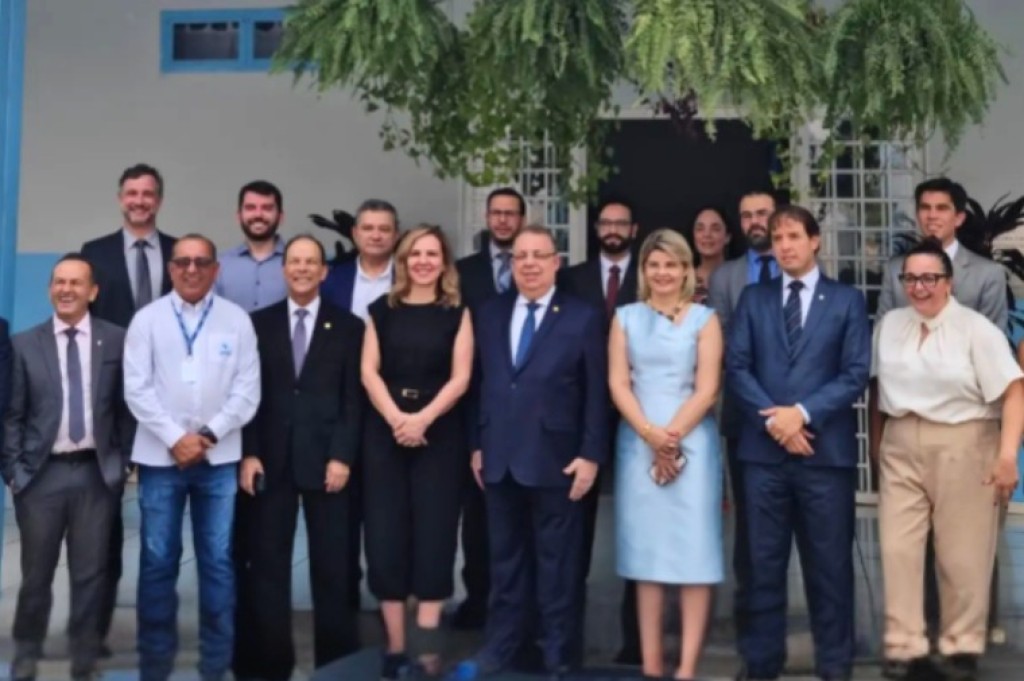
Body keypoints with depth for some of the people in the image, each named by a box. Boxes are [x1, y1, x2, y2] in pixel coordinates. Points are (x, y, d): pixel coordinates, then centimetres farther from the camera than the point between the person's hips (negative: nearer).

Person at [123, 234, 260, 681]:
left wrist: (209, 435, -10)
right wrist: (174, 438, -11)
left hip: (219, 457, 0)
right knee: (158, 561, 4)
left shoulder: (237, 320, 5)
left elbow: (247, 390, 1)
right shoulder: (148, 319, 4)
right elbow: (137, 388, -2)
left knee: (218, 561, 3)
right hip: (161, 455, 0)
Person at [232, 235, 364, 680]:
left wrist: (342, 456, -10)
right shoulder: (259, 323, 9)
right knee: (266, 566, 4)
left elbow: (353, 400, 0)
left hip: (326, 460, -1)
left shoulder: (348, 327, 6)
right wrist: (248, 454, -5)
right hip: (270, 459, 1)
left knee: (332, 567, 4)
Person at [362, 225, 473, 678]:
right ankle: (395, 644, 7)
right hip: (385, 432, 1)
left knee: (433, 532, -2)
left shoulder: (457, 313, 5)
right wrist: (396, 418, -13)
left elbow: (460, 377, -3)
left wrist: (423, 419, -16)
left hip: (438, 434, -1)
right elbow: (369, 372, 2)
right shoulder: (382, 310, 9)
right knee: (386, 534, 0)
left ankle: (425, 638, 2)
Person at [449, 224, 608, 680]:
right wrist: (477, 445, 8)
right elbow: (481, 384, 12)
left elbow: (596, 393, -5)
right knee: (505, 561, 14)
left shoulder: (584, 318, -3)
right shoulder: (489, 314, 10)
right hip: (500, 458, 4)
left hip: (555, 460, -4)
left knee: (557, 563, 8)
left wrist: (590, 455, -10)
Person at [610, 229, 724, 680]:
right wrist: (649, 433, -11)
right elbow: (618, 383, 2)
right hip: (638, 442, 2)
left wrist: (672, 435, -14)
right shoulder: (626, 318, 11)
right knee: (645, 551, 4)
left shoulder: (704, 319, 5)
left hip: (691, 442, -2)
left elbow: (707, 389, -3)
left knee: (692, 551, -4)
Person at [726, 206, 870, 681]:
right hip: (763, 448, 2)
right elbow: (736, 367, 3)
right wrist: (773, 419, -11)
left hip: (826, 448, -1)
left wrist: (803, 412, -14)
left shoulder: (847, 300, 6)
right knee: (763, 560, 6)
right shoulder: (753, 298, 11)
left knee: (829, 561, 5)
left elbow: (856, 374, -2)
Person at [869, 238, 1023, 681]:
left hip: (962, 448, -4)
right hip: (901, 449, 4)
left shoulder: (975, 329, -8)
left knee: (962, 555, 5)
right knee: (898, 549, 1)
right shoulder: (889, 325, 8)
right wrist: (876, 437, 13)